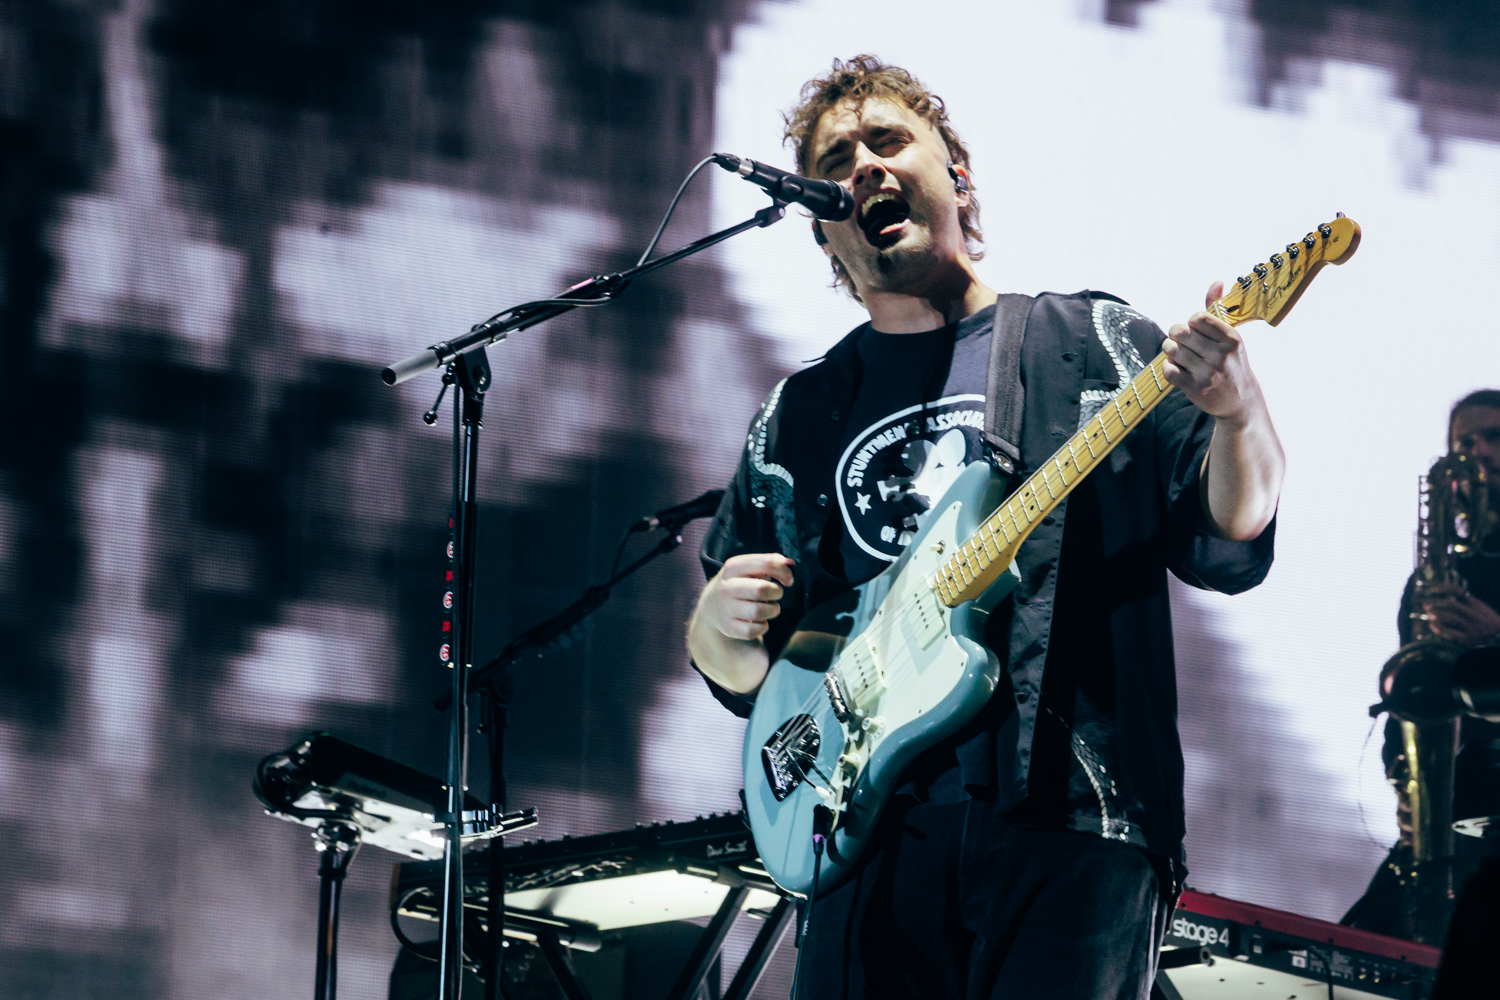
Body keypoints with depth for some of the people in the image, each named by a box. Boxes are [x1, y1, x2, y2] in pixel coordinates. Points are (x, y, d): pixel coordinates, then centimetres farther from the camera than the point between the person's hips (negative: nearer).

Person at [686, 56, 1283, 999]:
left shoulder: (1091, 346, 10)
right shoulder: (798, 421, 19)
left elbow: (1229, 547, 1)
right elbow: (744, 677, 21)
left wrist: (1237, 416, -18)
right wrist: (718, 629, -2)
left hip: (1073, 823, -3)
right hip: (874, 832, 3)